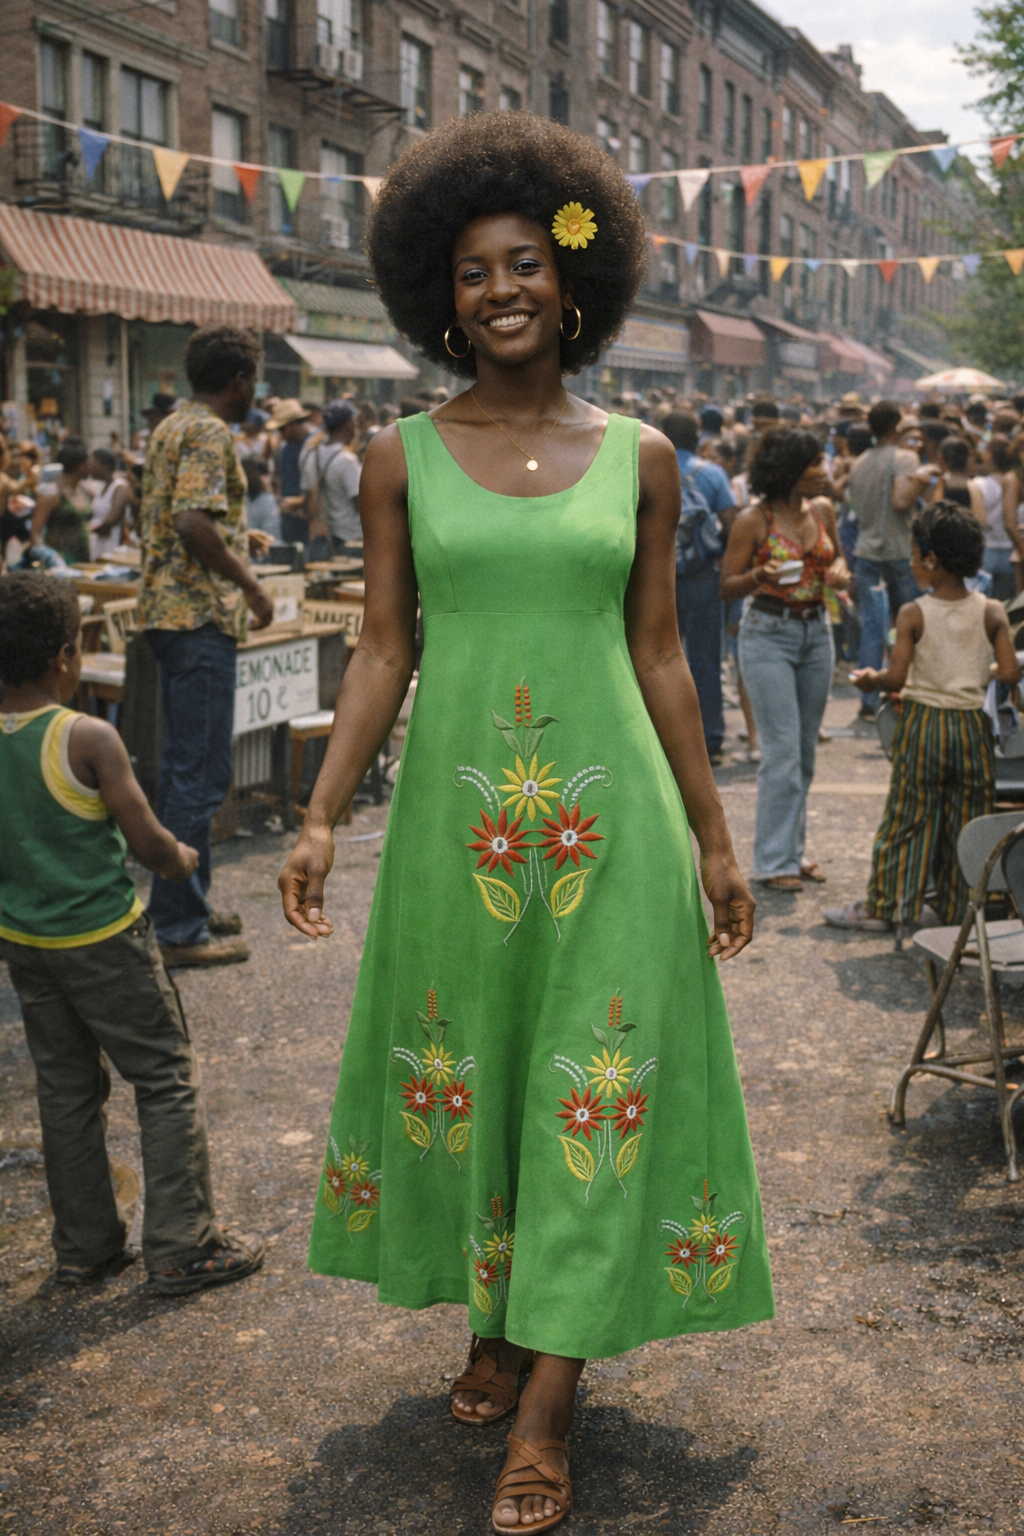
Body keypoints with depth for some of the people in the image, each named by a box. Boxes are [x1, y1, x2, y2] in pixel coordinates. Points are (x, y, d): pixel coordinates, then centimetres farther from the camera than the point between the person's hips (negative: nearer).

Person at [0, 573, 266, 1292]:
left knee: (67, 1089, 16)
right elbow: (147, 840, -15)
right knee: (168, 1082, 6)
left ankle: (84, 1247, 25)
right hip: (103, 940, -6)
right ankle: (182, 1246, 10)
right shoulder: (88, 739, -19)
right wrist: (182, 859, 6)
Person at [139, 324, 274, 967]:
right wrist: (251, 584, -16)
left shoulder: (171, 427, 17)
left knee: (186, 765, 16)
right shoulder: (210, 433, -14)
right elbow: (192, 522, -25)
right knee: (202, 775, -7)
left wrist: (235, 537, 29)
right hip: (200, 619, -11)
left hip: (169, 612, 11)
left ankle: (185, 902, 24)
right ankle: (179, 929, -3)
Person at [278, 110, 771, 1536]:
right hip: (455, 809, 1)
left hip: (608, 809, 0)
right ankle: (498, 1322, 34)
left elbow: (659, 653, 7)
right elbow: (383, 650, 3)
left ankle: (545, 1413, 11)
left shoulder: (640, 457, 4)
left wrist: (714, 837, 7)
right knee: (466, 1068, 11)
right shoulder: (401, 456, 3)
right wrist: (321, 817, -6)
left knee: (594, 1086, 1)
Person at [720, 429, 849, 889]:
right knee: (782, 751, -8)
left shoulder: (823, 510, 5)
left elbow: (837, 558, 21)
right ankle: (774, 860, 0)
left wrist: (839, 572, -2)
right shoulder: (753, 520, -11)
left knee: (805, 750, 10)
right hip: (769, 633, -6)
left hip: (816, 632, 6)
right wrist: (761, 576, -27)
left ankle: (793, 848, 21)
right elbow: (727, 587, -7)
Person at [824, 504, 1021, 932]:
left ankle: (883, 906, 14)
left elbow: (896, 677, -17)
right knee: (965, 823, 11)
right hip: (971, 724, 2)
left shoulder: (912, 614, -12)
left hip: (923, 723, -2)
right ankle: (958, 908, 17)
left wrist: (871, 680, 3)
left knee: (907, 819, 7)